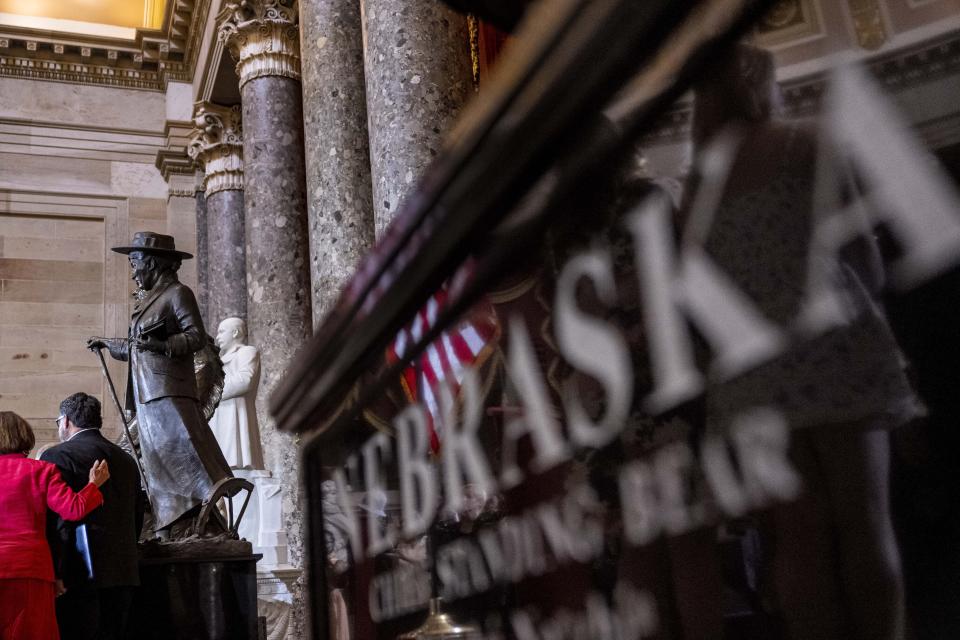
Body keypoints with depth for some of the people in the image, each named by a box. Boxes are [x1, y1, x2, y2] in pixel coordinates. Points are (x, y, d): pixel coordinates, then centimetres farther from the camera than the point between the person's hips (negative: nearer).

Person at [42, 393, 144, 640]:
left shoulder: (57, 456, -5)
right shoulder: (127, 460, 14)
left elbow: (56, 518, -13)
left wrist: (55, 573, -13)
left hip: (82, 574, -6)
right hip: (124, 573, 7)